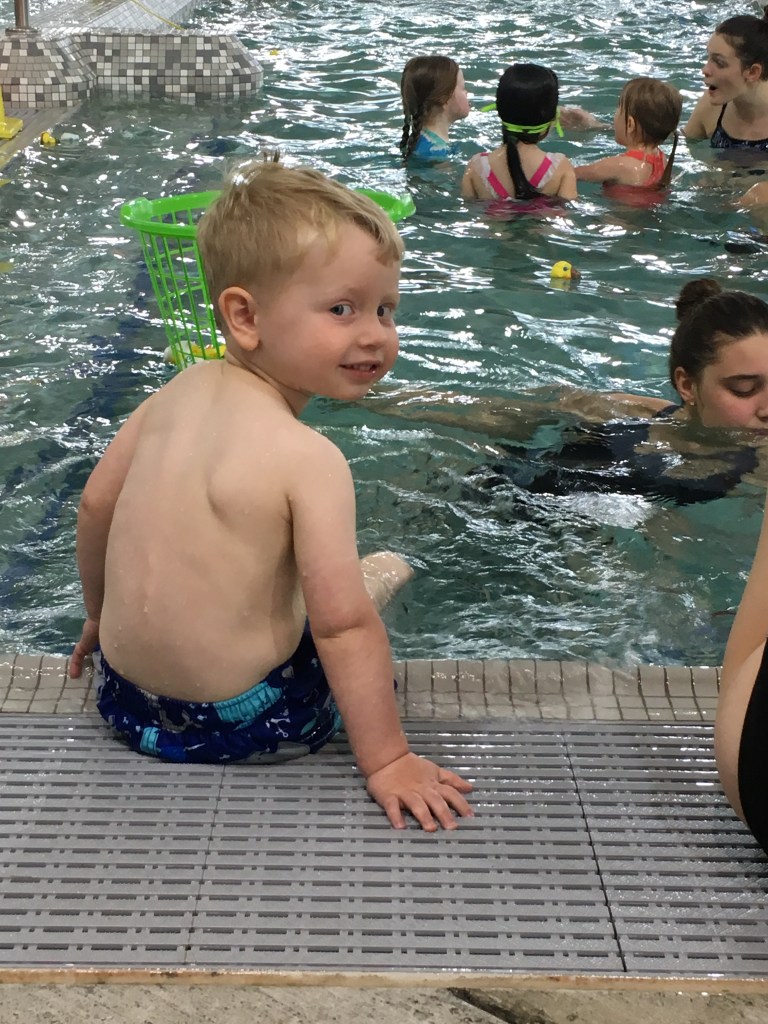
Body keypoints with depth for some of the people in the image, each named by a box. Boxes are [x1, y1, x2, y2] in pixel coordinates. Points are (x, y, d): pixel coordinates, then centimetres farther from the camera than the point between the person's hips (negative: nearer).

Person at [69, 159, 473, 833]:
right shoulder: (307, 458, -23)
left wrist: (103, 615, 22)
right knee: (388, 570, 15)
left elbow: (96, 505, 7)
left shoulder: (180, 392, -3)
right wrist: (387, 760, -17)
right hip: (238, 721, -6)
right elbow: (344, 623, -24)